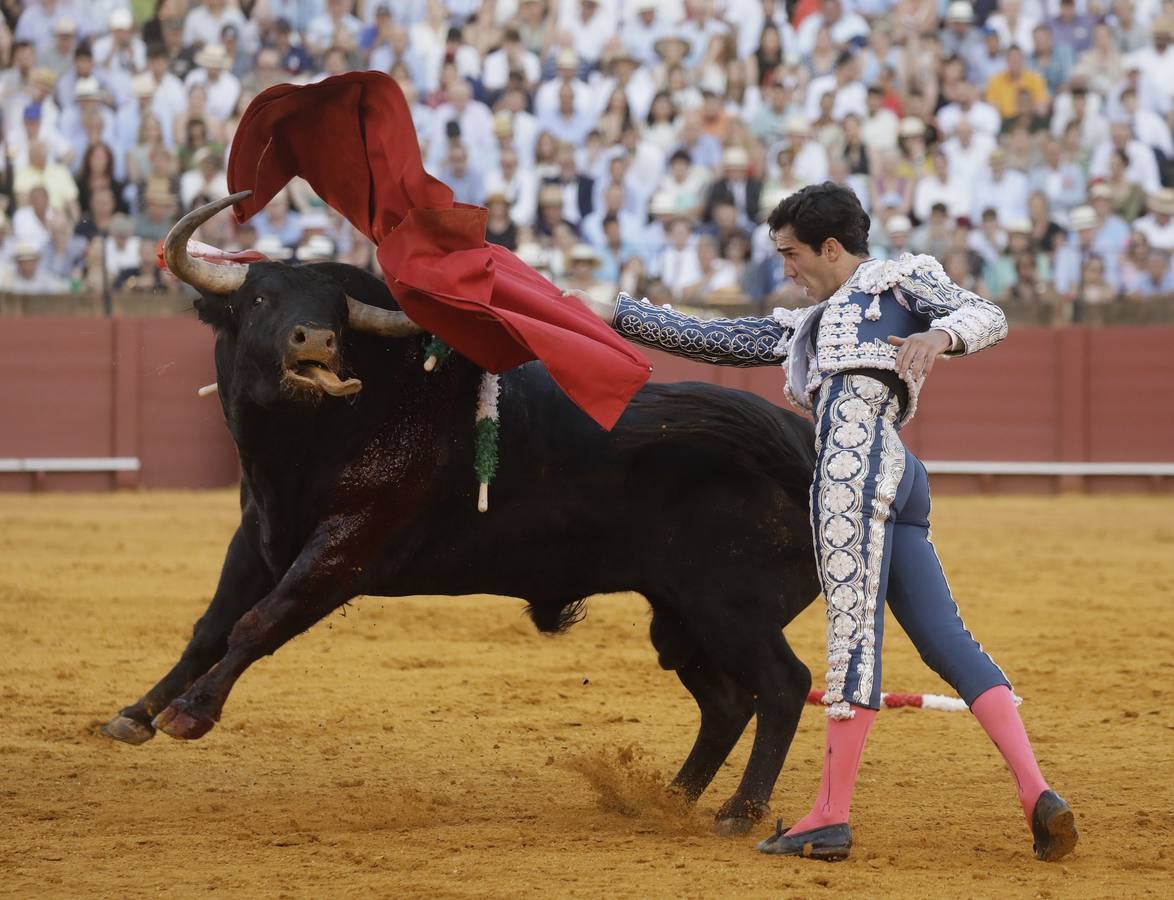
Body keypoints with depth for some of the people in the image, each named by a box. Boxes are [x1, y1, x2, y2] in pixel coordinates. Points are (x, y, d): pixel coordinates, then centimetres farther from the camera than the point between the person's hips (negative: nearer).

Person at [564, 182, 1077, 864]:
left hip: (861, 455, -8)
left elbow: (990, 318, 3)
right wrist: (616, 315, 35)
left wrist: (939, 335, -18)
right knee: (946, 642, -3)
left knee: (854, 631, -12)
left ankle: (831, 818, -17)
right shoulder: (804, 329, 36)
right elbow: (708, 338, 38)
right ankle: (1038, 796, -12)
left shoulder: (902, 277, 16)